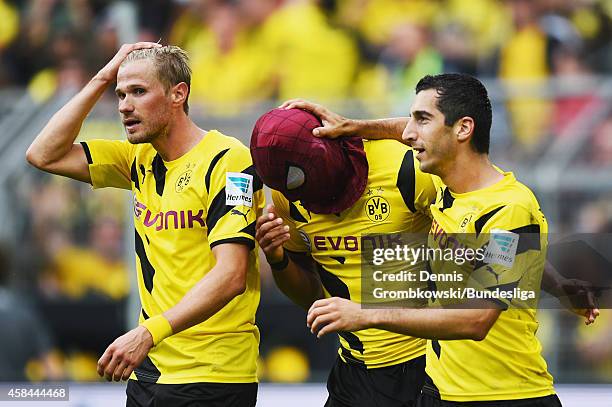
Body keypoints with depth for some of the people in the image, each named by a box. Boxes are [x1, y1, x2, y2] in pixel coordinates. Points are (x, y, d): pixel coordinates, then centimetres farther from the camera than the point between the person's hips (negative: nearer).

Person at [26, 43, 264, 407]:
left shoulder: (227, 161, -13)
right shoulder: (142, 159, 11)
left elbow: (231, 276, -21)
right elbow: (45, 155, 12)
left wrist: (148, 334, -31)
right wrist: (103, 79, 6)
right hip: (147, 371, 7)